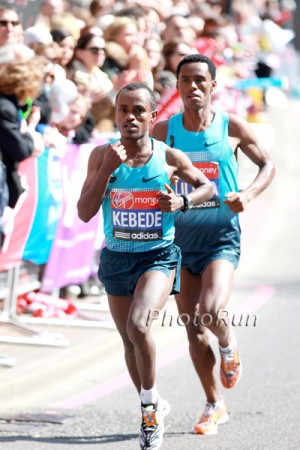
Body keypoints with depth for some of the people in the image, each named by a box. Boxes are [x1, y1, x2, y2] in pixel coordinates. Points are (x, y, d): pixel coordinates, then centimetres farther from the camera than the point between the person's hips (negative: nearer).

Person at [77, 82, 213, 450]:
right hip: (116, 257, 3)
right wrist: (107, 168, -20)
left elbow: (206, 185, 10)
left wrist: (182, 202, -11)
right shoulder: (102, 155, -5)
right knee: (130, 340, 15)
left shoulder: (170, 158, -7)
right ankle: (153, 406, 39)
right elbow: (84, 213, -11)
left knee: (138, 326, -26)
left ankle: (150, 405, -6)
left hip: (158, 256, -3)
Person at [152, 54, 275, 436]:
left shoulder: (232, 127, -3)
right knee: (193, 329, 5)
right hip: (180, 238, 3)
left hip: (222, 238, -3)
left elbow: (267, 165, 10)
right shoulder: (164, 130, 0)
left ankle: (229, 346, 13)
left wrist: (247, 195, -8)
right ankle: (214, 405, 22)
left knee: (211, 314, -23)